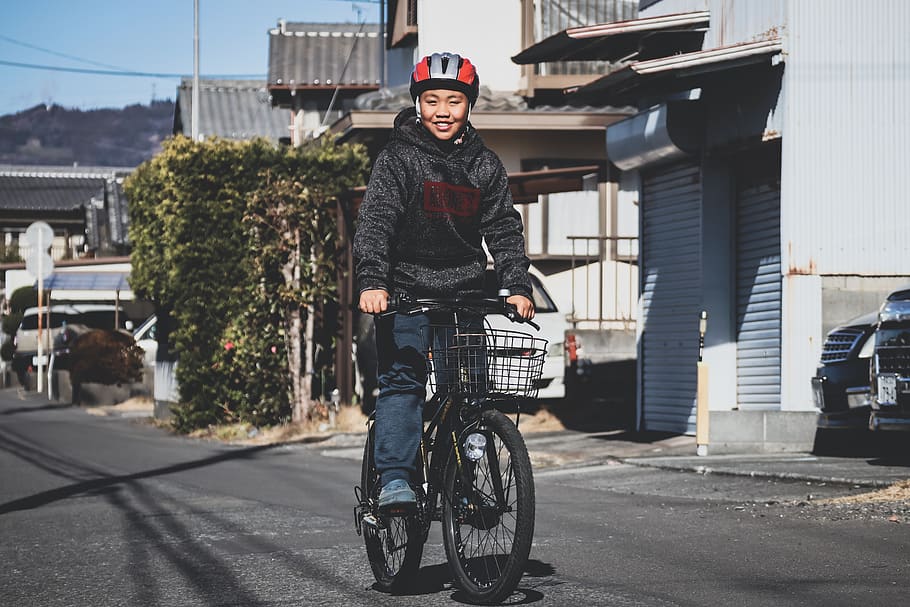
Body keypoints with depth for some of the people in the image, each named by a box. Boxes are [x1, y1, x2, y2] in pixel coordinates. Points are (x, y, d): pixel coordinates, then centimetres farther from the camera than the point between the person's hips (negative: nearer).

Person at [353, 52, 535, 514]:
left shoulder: (485, 165, 7)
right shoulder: (398, 158, -4)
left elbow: (503, 230, 6)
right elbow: (375, 221, -13)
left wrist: (518, 286, -9)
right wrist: (372, 281, -28)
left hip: (465, 292, 3)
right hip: (405, 291, -3)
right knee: (401, 380, -14)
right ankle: (395, 480, -14)